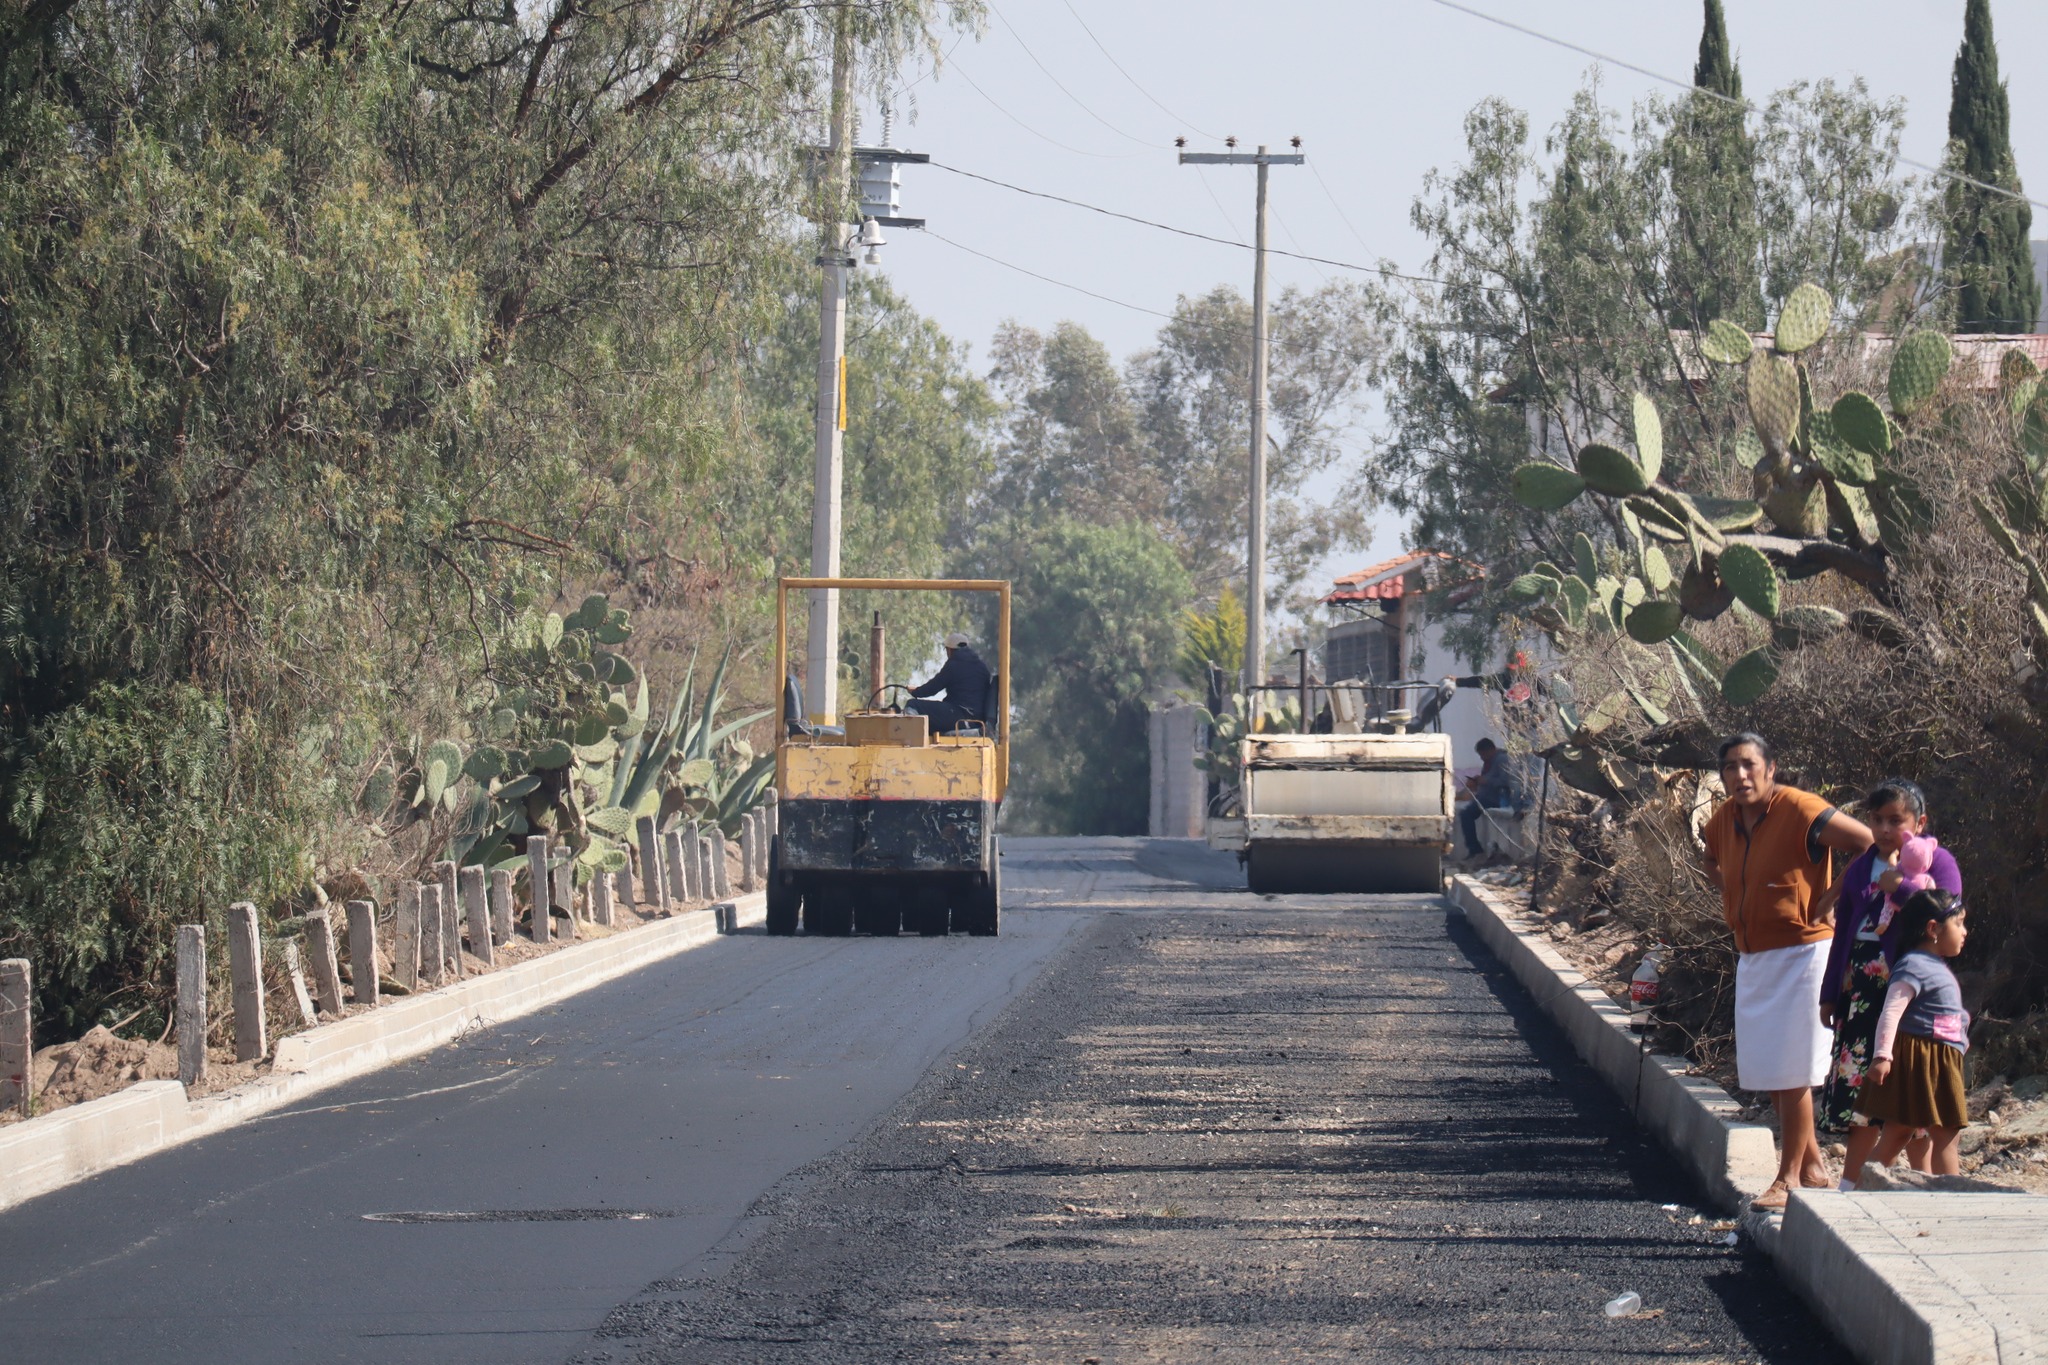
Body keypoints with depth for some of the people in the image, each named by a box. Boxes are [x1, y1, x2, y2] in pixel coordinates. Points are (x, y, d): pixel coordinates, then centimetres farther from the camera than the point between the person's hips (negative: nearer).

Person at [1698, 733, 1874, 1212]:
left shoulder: (1798, 810, -17)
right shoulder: (1725, 819, 5)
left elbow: (1869, 842, -21)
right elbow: (1710, 857, 29)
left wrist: (1836, 899, -17)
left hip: (1799, 953, -8)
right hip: (1751, 957, 8)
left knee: (1790, 1073, -5)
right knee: (1764, 1068, 12)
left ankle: (1789, 1178, 3)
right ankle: (1813, 1163, 24)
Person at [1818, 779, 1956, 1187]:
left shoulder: (1937, 862, 0)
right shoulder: (1860, 869, 15)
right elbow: (1843, 934, 19)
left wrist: (1902, 889, -14)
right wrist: (1830, 994, 17)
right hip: (1862, 996, 5)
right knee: (1860, 1091, 6)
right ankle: (1851, 1184, 11)